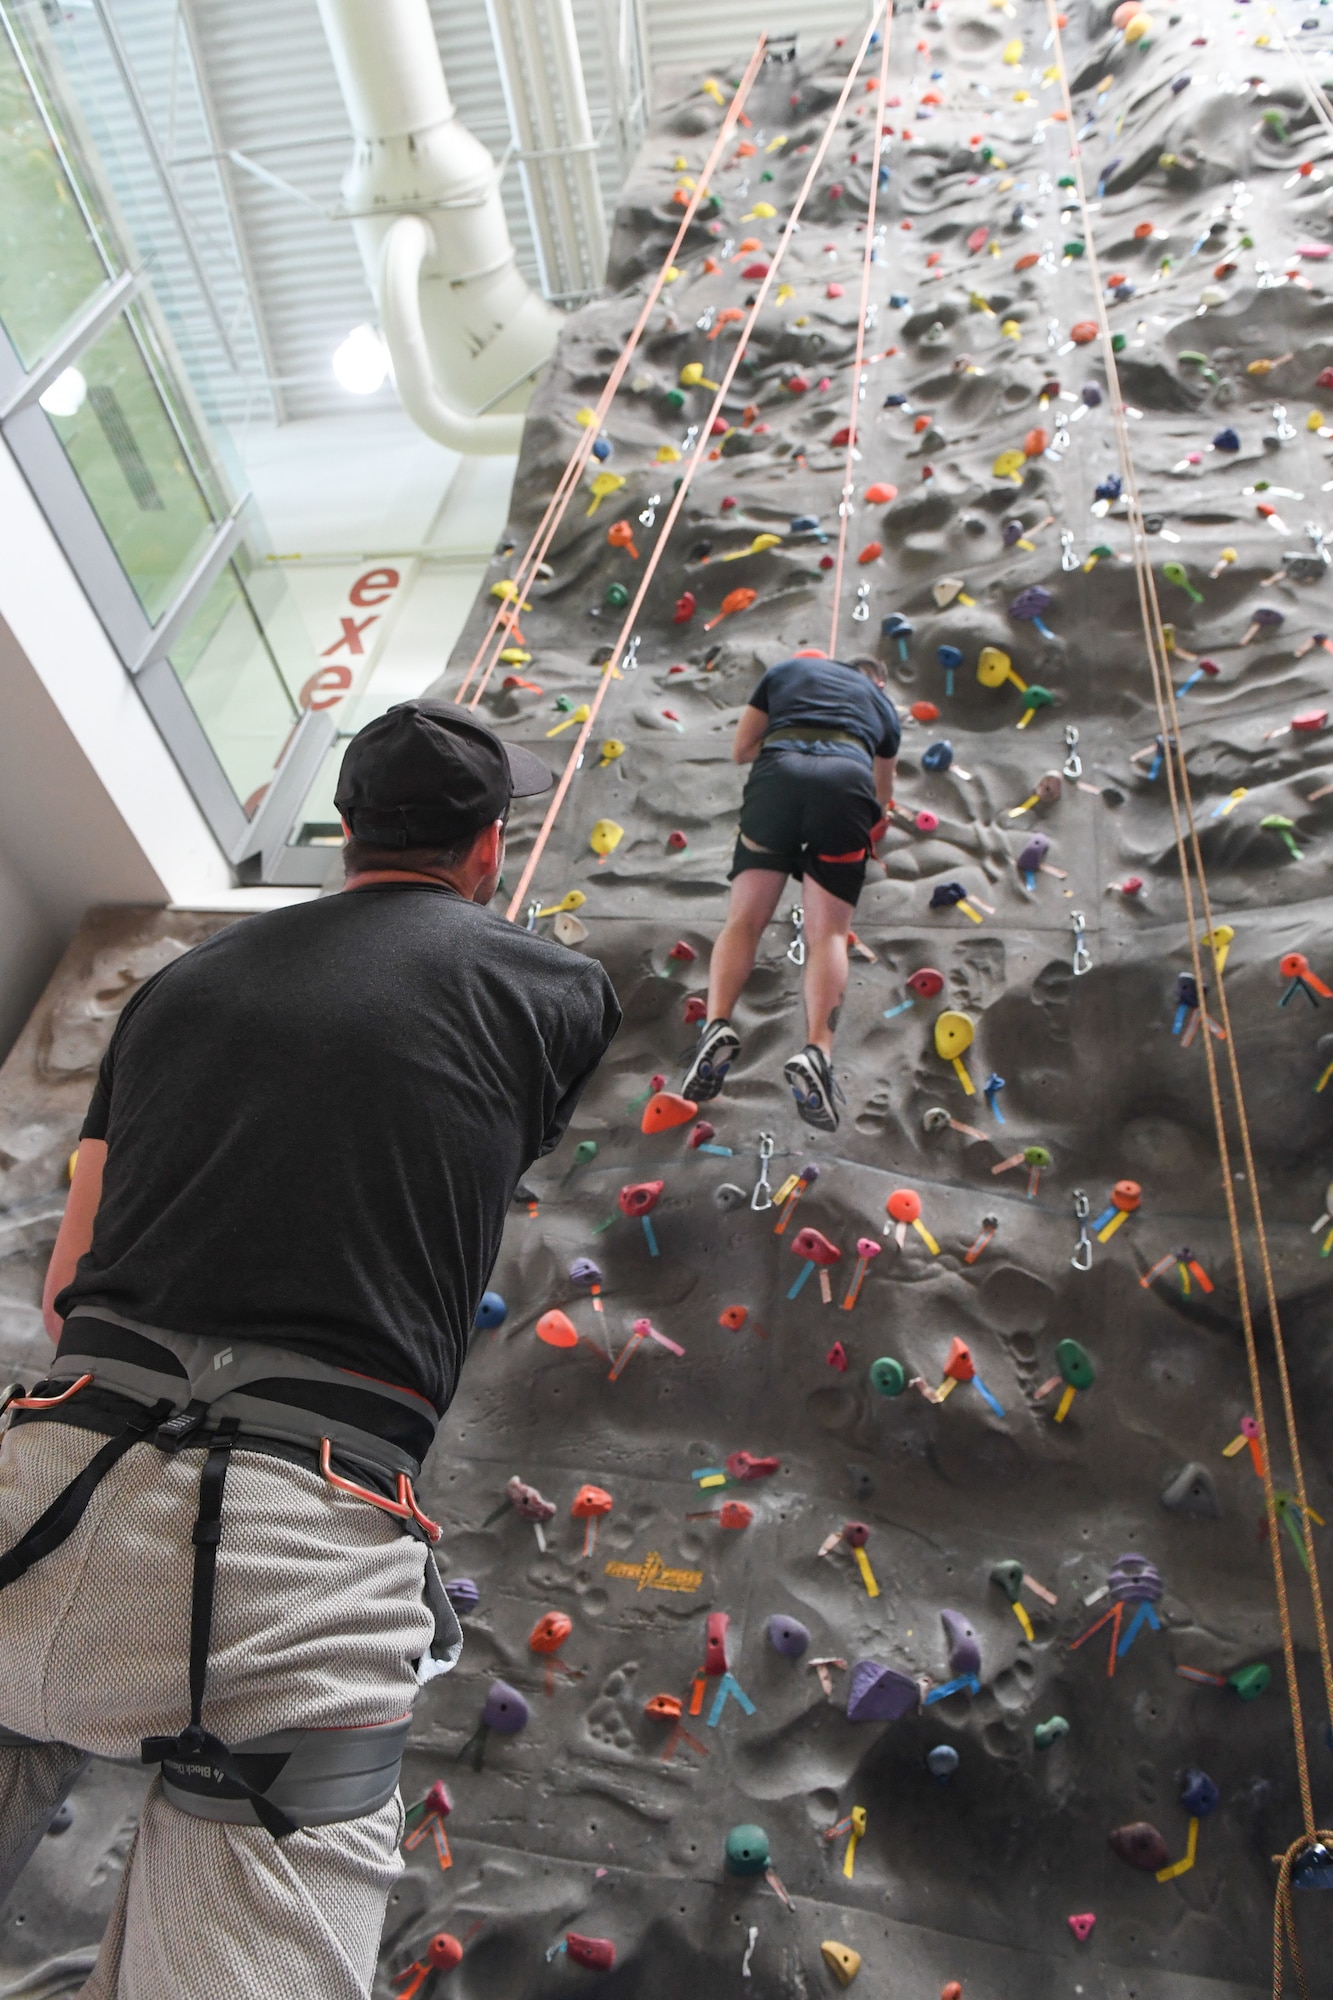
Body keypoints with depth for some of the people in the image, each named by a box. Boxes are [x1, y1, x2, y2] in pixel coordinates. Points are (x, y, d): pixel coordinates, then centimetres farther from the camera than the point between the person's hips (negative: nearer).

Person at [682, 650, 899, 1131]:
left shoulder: (789, 667, 32)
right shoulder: (881, 702, 33)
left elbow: (741, 749, 29)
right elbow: (881, 796, 41)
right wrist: (872, 823, 62)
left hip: (779, 772, 0)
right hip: (848, 780, 0)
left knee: (743, 920, 3)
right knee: (828, 933, -3)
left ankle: (716, 1025, -19)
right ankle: (816, 1051, -24)